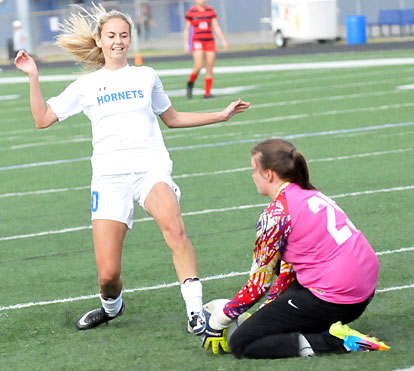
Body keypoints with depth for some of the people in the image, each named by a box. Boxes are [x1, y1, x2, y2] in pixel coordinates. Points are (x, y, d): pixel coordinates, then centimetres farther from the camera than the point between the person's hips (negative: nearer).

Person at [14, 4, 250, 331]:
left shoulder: (146, 77, 18)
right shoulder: (86, 86, 15)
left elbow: (172, 118, 30)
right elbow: (43, 119, 13)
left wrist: (222, 116, 27)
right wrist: (34, 77, 4)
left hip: (151, 167, 0)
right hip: (109, 175, 0)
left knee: (174, 227, -34)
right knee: (108, 273, -9)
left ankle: (195, 310, -36)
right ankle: (111, 306, 27)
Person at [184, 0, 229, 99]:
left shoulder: (211, 11, 7)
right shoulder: (190, 12, -1)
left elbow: (216, 27, 7)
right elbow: (187, 29, 4)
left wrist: (223, 40, 0)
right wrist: (186, 43, -2)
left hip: (210, 42, 3)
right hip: (197, 42, -3)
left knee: (210, 69, -2)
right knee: (198, 66, -18)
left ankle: (207, 93, 2)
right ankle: (190, 83, 10)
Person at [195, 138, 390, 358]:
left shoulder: (275, 214, -10)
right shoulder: (313, 196, 15)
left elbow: (259, 283, -5)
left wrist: (218, 320, 6)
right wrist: (267, 309, 25)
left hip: (332, 301, -9)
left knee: (240, 344, -4)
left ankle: (335, 342, -13)